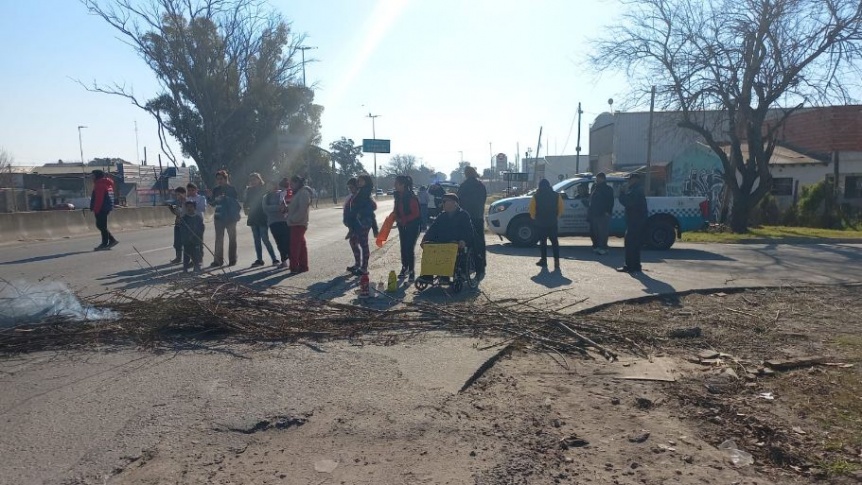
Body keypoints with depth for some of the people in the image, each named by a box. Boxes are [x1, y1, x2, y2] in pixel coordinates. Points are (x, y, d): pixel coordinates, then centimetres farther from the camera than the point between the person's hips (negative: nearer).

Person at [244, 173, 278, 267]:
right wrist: (245, 208, -4)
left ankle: (274, 259, -4)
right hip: (253, 218, 6)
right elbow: (246, 202, 13)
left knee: (265, 239, -10)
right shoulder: (249, 190, 8)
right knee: (256, 240, 9)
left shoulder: (264, 190, -6)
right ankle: (259, 260, 15)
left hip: (263, 218, -6)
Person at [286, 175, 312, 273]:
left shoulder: (303, 193, -14)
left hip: (298, 224, -10)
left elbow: (302, 209, -22)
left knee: (295, 246, -7)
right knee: (301, 245, 12)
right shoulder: (298, 193, 18)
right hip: (296, 224, 10)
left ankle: (294, 267, -4)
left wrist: (293, 219, -20)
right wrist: (287, 208, 1)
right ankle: (303, 266, 17)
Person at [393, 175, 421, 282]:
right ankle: (405, 268, 26)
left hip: (412, 226, -7)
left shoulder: (411, 197, -20)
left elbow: (416, 214, -19)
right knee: (403, 248, 13)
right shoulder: (398, 196, 3)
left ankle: (411, 272, 2)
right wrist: (396, 217, -2)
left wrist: (403, 220, -20)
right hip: (402, 226, 7)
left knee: (410, 249, -6)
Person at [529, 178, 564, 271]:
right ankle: (556, 262, -6)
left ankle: (544, 260, 14)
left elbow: (532, 210, -5)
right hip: (552, 223, 1)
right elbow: (560, 209, 1)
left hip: (540, 223, -1)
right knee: (554, 242, 4)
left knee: (543, 241, 10)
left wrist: (534, 218, 12)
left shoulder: (536, 196, -5)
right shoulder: (556, 195, 0)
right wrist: (556, 217, 14)